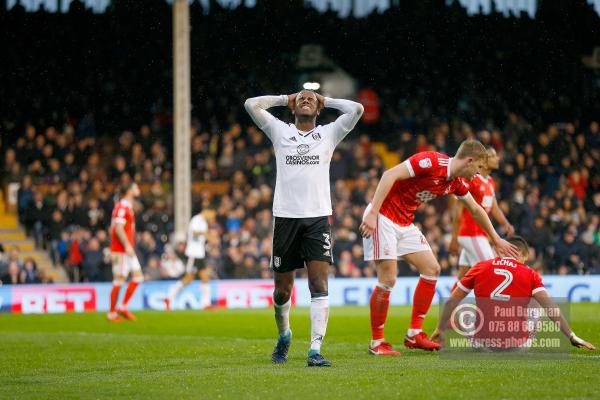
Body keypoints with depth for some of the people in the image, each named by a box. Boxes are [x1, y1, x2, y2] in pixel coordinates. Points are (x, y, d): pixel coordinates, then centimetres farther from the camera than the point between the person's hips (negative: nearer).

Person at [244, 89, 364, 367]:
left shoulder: (328, 133, 12)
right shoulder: (279, 131, 12)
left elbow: (356, 109, 1)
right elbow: (251, 104, 3)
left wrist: (326, 101, 14)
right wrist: (284, 99, 14)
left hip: (318, 217, -1)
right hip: (285, 216, 1)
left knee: (319, 285, -14)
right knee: (282, 290, 6)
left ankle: (315, 350, -18)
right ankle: (284, 336, 33)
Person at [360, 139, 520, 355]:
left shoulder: (456, 183, 5)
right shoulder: (431, 162, -22)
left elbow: (476, 210, 23)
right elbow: (390, 175, -26)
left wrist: (496, 239, 31)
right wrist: (373, 213, -30)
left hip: (405, 223, 9)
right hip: (382, 216, -9)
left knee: (431, 269, 5)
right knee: (388, 279, -13)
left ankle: (414, 333, 9)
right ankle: (376, 342, -1)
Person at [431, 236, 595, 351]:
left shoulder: (480, 268, 3)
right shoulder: (530, 274, 0)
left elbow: (452, 301, 8)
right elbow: (550, 308, -9)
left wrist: (440, 329, 20)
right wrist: (572, 337, -7)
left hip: (483, 341, 1)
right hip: (517, 343, -1)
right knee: (535, 315, 29)